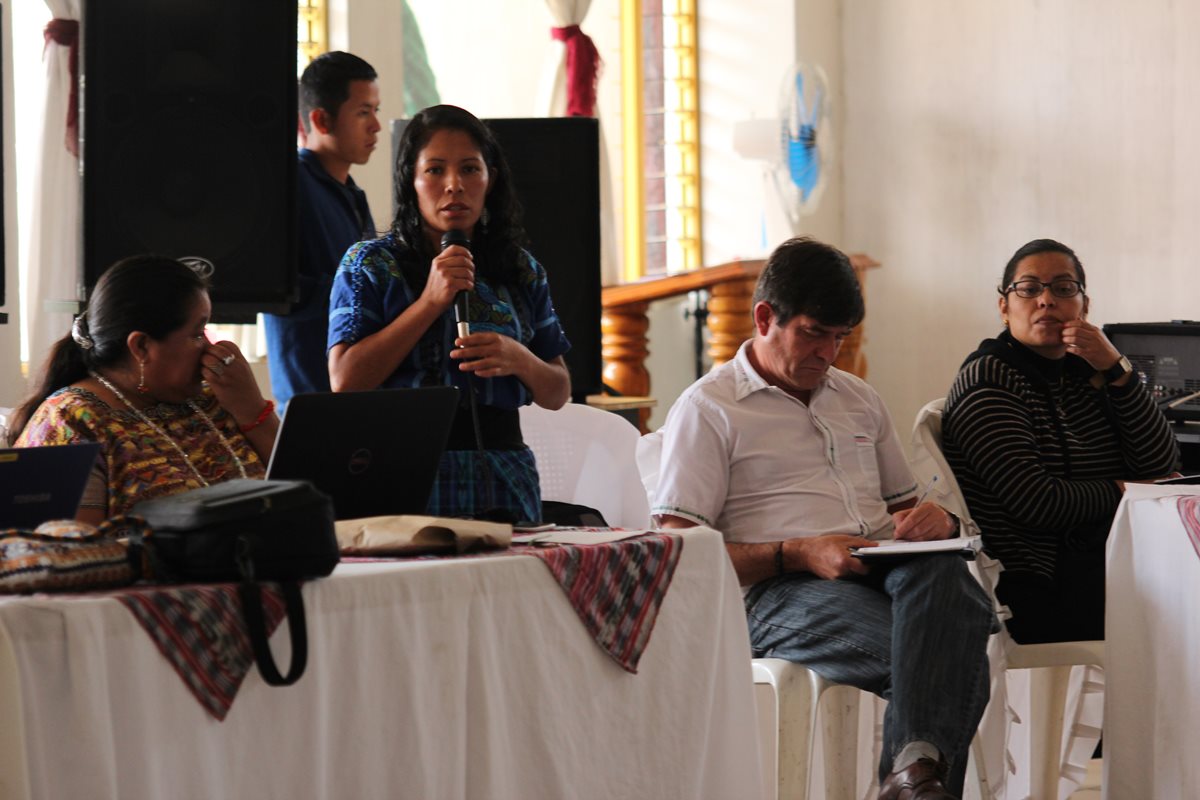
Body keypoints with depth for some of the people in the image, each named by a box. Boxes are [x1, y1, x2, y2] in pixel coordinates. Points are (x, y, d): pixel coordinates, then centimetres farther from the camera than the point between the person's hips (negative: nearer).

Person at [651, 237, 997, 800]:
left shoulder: (859, 400, 29)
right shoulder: (707, 409, 8)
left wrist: (937, 520, 5)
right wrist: (797, 555, -14)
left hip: (887, 572, 5)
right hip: (783, 590, -5)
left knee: (941, 568, -37)